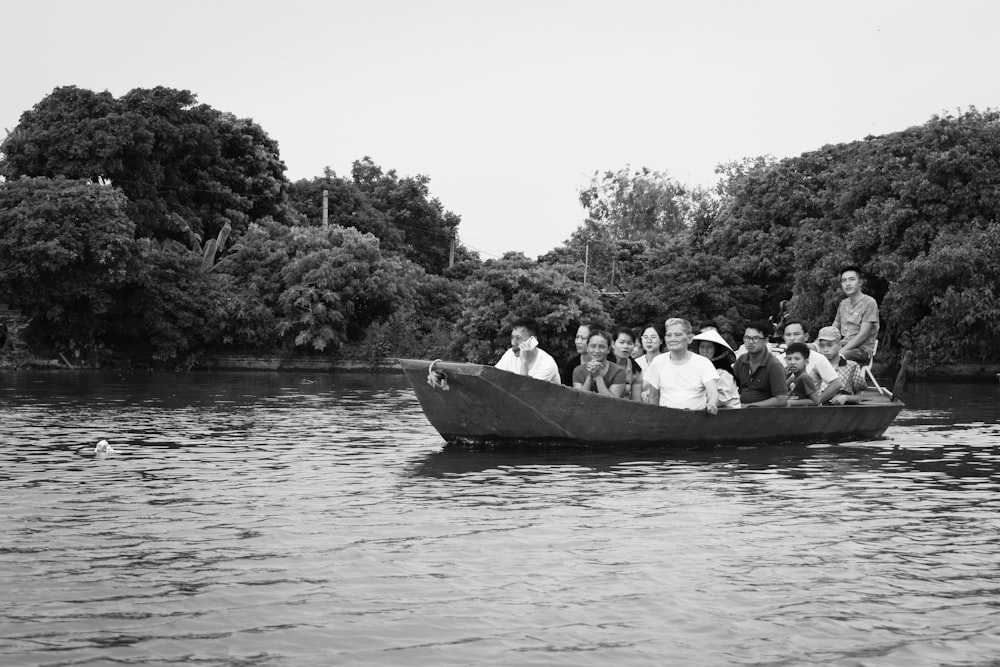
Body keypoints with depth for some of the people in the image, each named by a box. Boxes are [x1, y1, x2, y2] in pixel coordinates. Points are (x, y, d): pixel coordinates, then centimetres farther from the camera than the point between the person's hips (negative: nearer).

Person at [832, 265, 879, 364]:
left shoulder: (869, 303, -6)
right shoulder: (843, 304, 19)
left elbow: (863, 336, -13)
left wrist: (841, 351, -20)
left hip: (862, 350, -7)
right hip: (844, 345, 7)